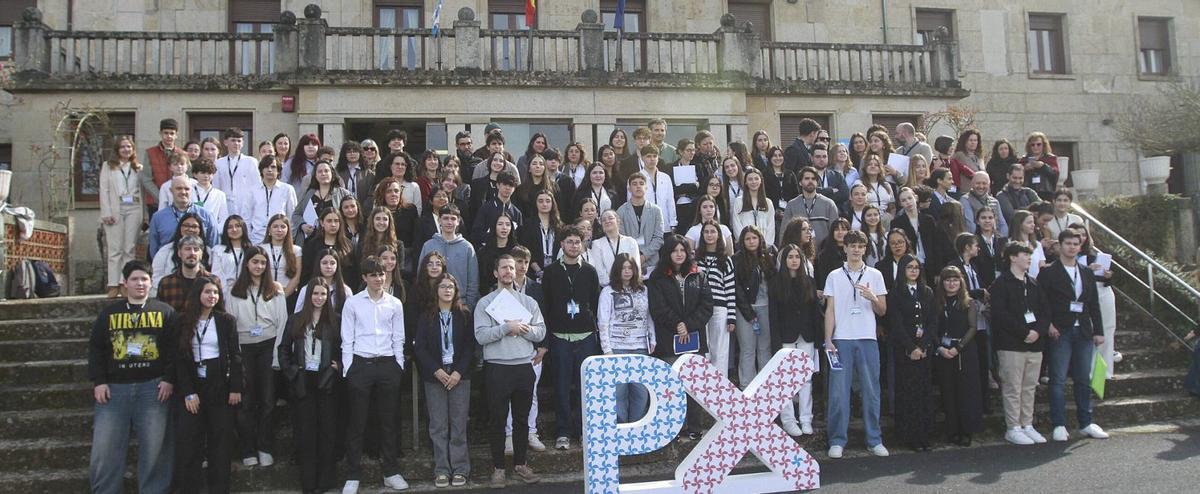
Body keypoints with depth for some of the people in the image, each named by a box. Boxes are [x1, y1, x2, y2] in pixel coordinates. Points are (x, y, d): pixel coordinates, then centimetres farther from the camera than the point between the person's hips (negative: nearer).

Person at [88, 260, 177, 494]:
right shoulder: (109, 312, 13)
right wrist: (98, 382, 0)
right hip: (114, 388, 2)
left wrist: (169, 379, -6)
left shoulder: (165, 311, 8)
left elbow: (174, 349, 3)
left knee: (154, 446, 0)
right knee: (105, 447, -1)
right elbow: (96, 349, 10)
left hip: (153, 388, -1)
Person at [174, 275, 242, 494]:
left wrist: (236, 388, -6)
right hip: (192, 387, 0)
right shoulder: (183, 321, 3)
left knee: (221, 442, 4)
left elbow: (235, 356, 1)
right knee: (187, 442, -1)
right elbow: (179, 358, -1)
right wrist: (187, 392, -8)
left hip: (220, 387, 0)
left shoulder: (226, 320, 3)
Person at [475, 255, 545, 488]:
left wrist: (523, 328, -12)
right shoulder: (485, 303, 2)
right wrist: (507, 327, -17)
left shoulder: (529, 302, 11)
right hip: (497, 367, -3)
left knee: (522, 418, 11)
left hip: (524, 366, 3)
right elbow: (481, 335, -10)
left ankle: (520, 464, 22)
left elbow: (540, 332, 4)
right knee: (497, 419, 2)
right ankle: (498, 467, 11)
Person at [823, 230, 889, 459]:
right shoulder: (834, 277, 7)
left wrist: (872, 298, -12)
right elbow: (830, 310, 5)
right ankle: (837, 441, 5)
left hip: (867, 339, 1)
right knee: (838, 391, -2)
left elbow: (882, 311, 9)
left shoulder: (874, 275, 8)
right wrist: (828, 340, -3)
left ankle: (874, 440, 12)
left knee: (871, 390, 3)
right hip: (841, 339, -1)